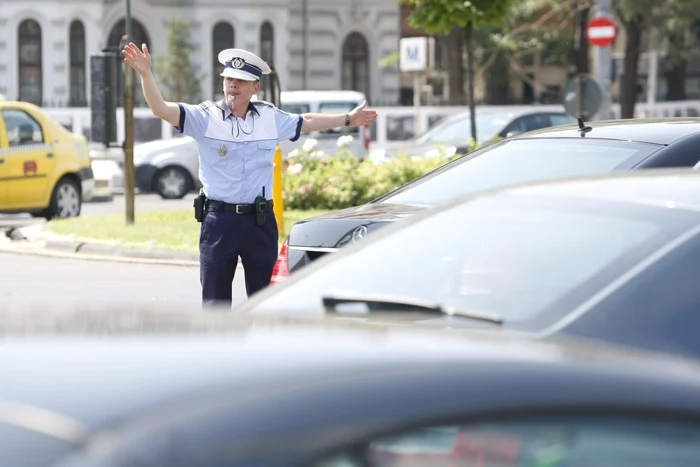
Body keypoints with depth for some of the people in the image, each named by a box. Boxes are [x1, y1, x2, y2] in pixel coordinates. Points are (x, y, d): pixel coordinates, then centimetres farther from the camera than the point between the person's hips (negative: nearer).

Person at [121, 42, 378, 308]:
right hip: (219, 220, -3)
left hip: (260, 222, 3)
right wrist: (146, 75, -32)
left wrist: (348, 119, 33)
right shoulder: (206, 117, -5)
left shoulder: (271, 118, 7)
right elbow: (162, 110, -17)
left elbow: (307, 123, 24)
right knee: (215, 303, 2)